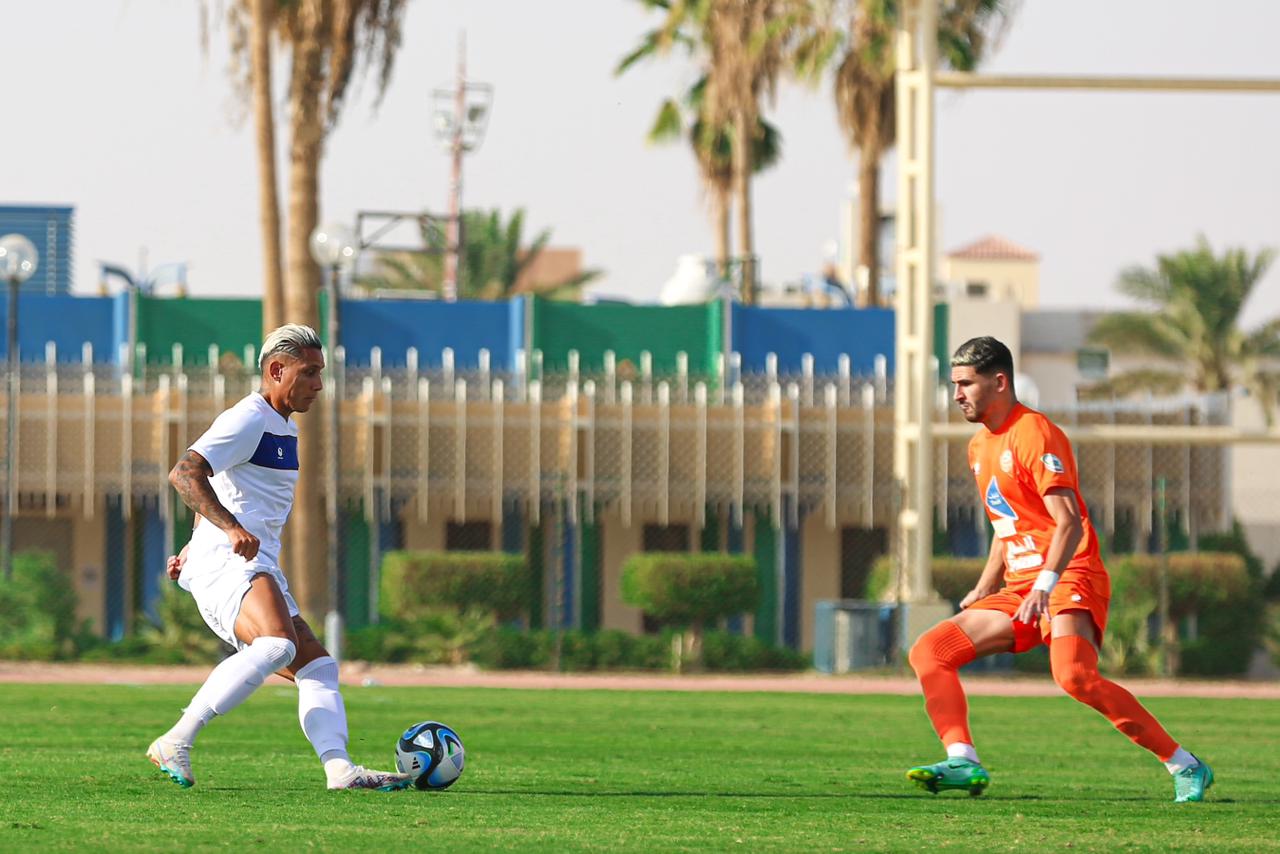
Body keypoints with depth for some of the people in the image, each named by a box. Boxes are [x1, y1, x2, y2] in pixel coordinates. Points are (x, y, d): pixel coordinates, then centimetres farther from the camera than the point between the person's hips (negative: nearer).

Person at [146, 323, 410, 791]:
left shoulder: (284, 428, 25)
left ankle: (340, 769, -19)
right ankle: (176, 743, -32)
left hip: (259, 573, 10)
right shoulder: (249, 420, -6)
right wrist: (232, 529, -30)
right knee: (277, 644, -32)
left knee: (318, 667, -2)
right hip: (226, 564, -10)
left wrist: (191, 550, 40)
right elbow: (184, 473, -19)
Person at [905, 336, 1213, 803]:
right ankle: (964, 763, -13)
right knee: (928, 652, 0)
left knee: (1073, 675, -32)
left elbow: (1069, 522, -21)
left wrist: (1044, 585, -33)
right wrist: (983, 590, 23)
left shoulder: (1034, 434, -11)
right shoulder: (980, 445, 19)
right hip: (1020, 589, 10)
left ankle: (1184, 767, -25)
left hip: (1070, 582, -10)